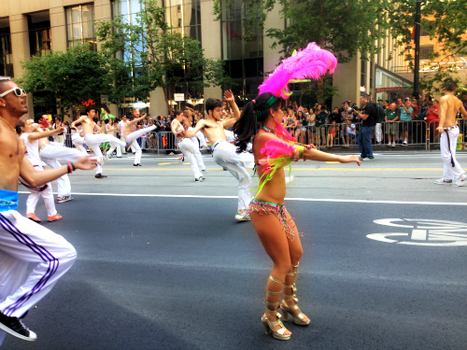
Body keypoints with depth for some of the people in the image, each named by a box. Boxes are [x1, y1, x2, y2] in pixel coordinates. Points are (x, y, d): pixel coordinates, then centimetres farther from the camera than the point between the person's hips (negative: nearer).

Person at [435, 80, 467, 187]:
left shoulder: (444, 99, -9)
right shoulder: (458, 101, 12)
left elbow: (443, 112, -27)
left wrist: (441, 125, -40)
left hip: (448, 129, -9)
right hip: (455, 128, 9)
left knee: (446, 155, -8)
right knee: (449, 154, 15)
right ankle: (447, 178, 20)